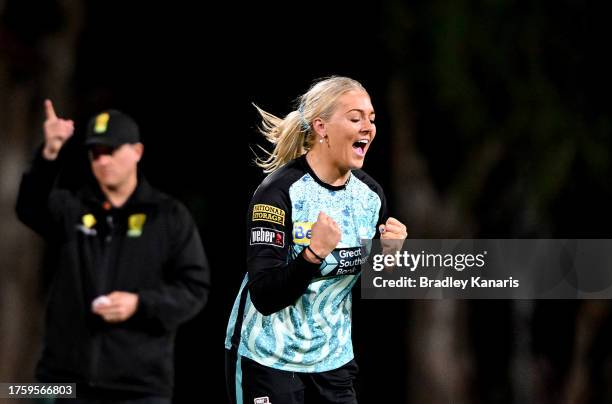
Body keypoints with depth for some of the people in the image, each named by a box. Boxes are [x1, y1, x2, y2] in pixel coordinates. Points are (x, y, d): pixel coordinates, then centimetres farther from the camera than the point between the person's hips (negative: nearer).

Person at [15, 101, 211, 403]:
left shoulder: (169, 217, 6)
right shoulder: (69, 208, 9)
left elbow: (195, 288, 2)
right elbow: (30, 206, -14)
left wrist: (141, 304, -14)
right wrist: (49, 155, -32)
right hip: (66, 379, 2)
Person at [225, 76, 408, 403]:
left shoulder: (370, 194, 2)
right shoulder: (279, 192, -17)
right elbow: (265, 297, -22)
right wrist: (314, 253, -34)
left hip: (332, 360, 5)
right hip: (268, 361, -5)